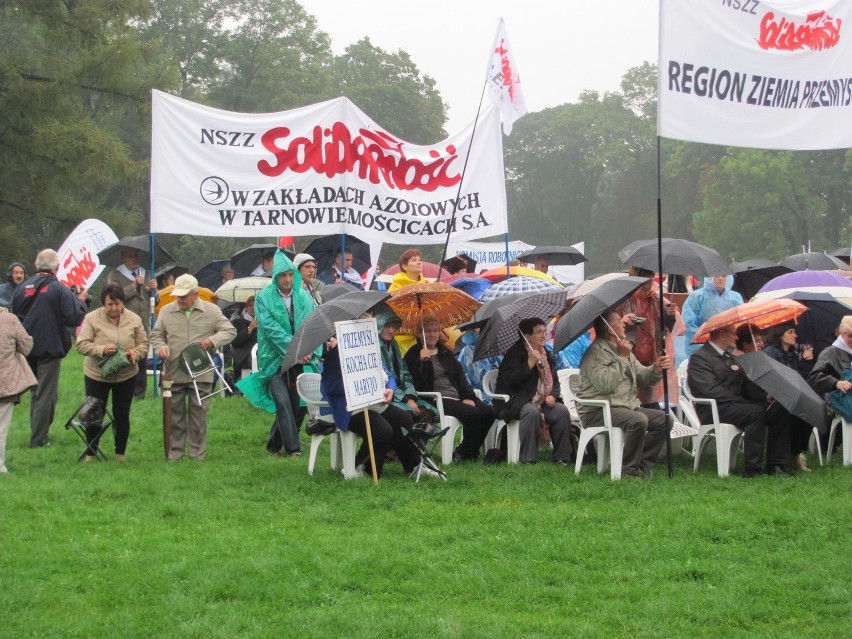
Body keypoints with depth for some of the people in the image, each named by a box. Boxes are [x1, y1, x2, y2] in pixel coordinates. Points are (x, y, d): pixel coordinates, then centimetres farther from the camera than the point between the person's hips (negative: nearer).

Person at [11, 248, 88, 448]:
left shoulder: (22, 287, 0)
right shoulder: (59, 289, -15)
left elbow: (15, 315, 11)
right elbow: (74, 318, -17)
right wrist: (80, 300, 0)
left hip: (27, 348, 5)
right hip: (49, 348, -5)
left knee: (36, 392, 20)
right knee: (46, 394, 2)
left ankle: (37, 433, 26)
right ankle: (38, 439, 1)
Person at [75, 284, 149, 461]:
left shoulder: (134, 319, -3)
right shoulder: (92, 319, -11)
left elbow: (144, 343, 4)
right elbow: (81, 345, -13)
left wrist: (136, 353, -19)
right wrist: (102, 349, -29)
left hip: (126, 375, 2)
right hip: (96, 375, -2)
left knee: (122, 415, 10)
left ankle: (120, 453, 24)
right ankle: (91, 453, 19)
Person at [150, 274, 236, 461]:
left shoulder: (211, 311, 3)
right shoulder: (166, 311, 8)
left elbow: (230, 331, 6)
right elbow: (156, 335, 17)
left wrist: (213, 340, -12)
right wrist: (160, 347, -5)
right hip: (173, 373, 1)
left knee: (198, 415, 3)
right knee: (175, 414, 5)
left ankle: (197, 454, 11)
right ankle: (174, 454, 13)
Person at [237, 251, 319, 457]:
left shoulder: (303, 296, 8)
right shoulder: (264, 298, -2)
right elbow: (271, 329, -11)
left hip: (301, 361, 4)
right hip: (275, 360, -4)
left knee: (299, 404, 4)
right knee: (283, 403, -14)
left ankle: (275, 444, 21)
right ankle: (292, 448, -12)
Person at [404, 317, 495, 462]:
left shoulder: (446, 353, 24)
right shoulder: (413, 355, 4)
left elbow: (460, 376, 17)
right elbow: (416, 384, -10)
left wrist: (468, 397, 1)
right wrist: (422, 362, -20)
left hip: (458, 396, 7)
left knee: (488, 412, -17)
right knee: (472, 414, -30)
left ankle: (471, 452, -5)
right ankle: (462, 453, -12)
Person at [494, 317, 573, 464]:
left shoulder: (546, 355, 16)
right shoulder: (515, 353, -4)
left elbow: (555, 381, 20)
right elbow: (508, 380, -18)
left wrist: (552, 396, -3)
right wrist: (530, 363, -19)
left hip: (543, 401, 6)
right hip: (518, 401, -6)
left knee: (562, 411, -22)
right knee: (532, 412, -37)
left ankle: (562, 457, -15)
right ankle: (528, 459, -30)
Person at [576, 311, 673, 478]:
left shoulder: (624, 350, 18)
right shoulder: (596, 352, -11)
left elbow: (642, 378, 17)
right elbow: (605, 384, -26)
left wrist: (656, 370, -5)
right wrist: (622, 358, -18)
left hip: (627, 406, 9)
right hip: (598, 412, -9)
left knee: (663, 419, -6)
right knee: (638, 420, -32)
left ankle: (642, 464, -3)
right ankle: (629, 470, -20)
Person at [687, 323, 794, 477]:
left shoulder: (730, 357, 23)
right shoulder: (700, 358, -5)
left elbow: (747, 385, 20)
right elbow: (712, 390, -17)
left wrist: (766, 396, -1)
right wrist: (742, 401, -21)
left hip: (737, 405, 8)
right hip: (714, 410, -8)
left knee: (780, 410, -12)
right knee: (756, 412, -32)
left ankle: (777, 464, -13)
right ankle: (753, 468, -31)